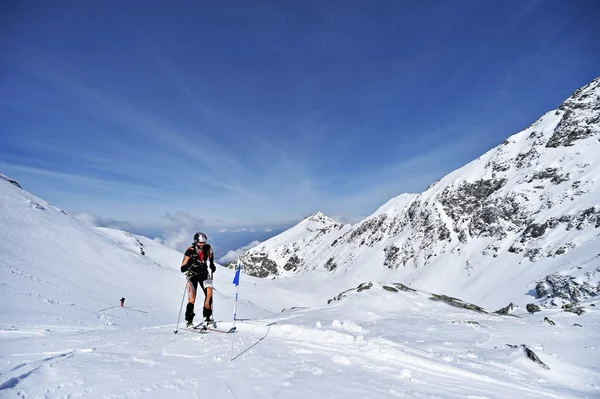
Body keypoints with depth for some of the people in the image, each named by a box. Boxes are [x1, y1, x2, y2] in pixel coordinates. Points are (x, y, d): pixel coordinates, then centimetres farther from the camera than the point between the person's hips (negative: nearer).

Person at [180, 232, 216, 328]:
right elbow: (182, 269, -22)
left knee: (209, 292, -17)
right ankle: (189, 321, 11)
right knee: (192, 299, -8)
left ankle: (207, 317, -5)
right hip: (192, 276, -3)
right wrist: (189, 263, -40)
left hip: (204, 274, 3)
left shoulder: (208, 249, -11)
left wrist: (212, 266, 2)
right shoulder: (190, 252, -22)